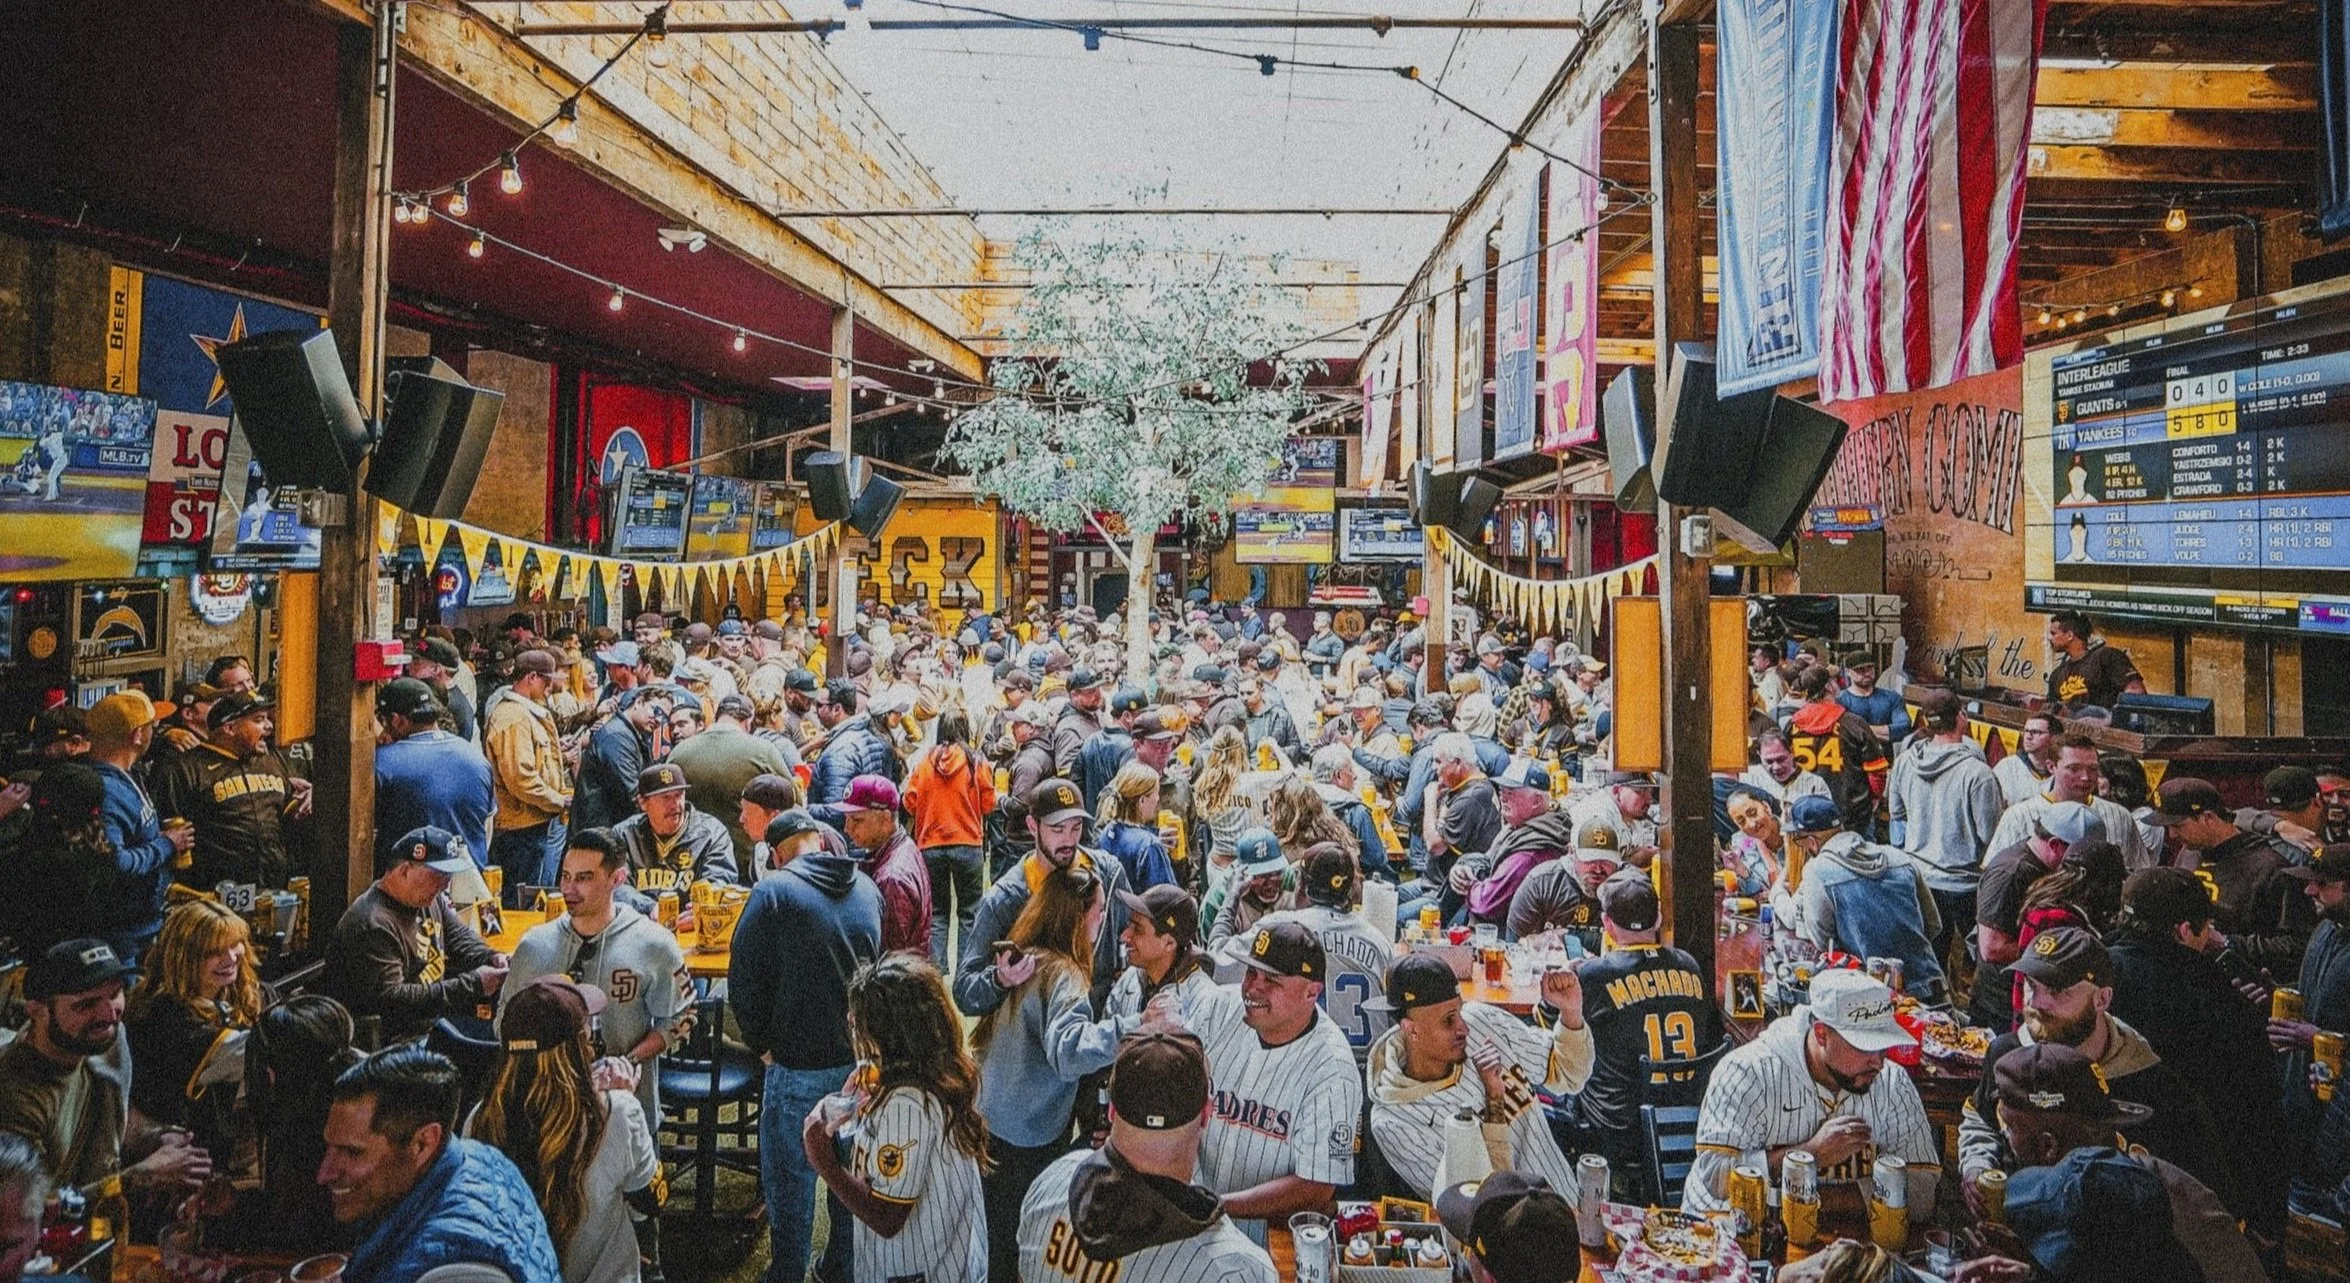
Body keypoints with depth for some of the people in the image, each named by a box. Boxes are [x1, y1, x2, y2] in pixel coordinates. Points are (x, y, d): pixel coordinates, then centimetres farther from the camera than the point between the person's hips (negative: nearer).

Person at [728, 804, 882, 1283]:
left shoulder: (774, 890, -12)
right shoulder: (867, 888, 4)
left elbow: (744, 978, -11)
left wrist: (762, 1044, 0)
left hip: (799, 1063, -5)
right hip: (863, 1058, 6)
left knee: (790, 1180, 10)